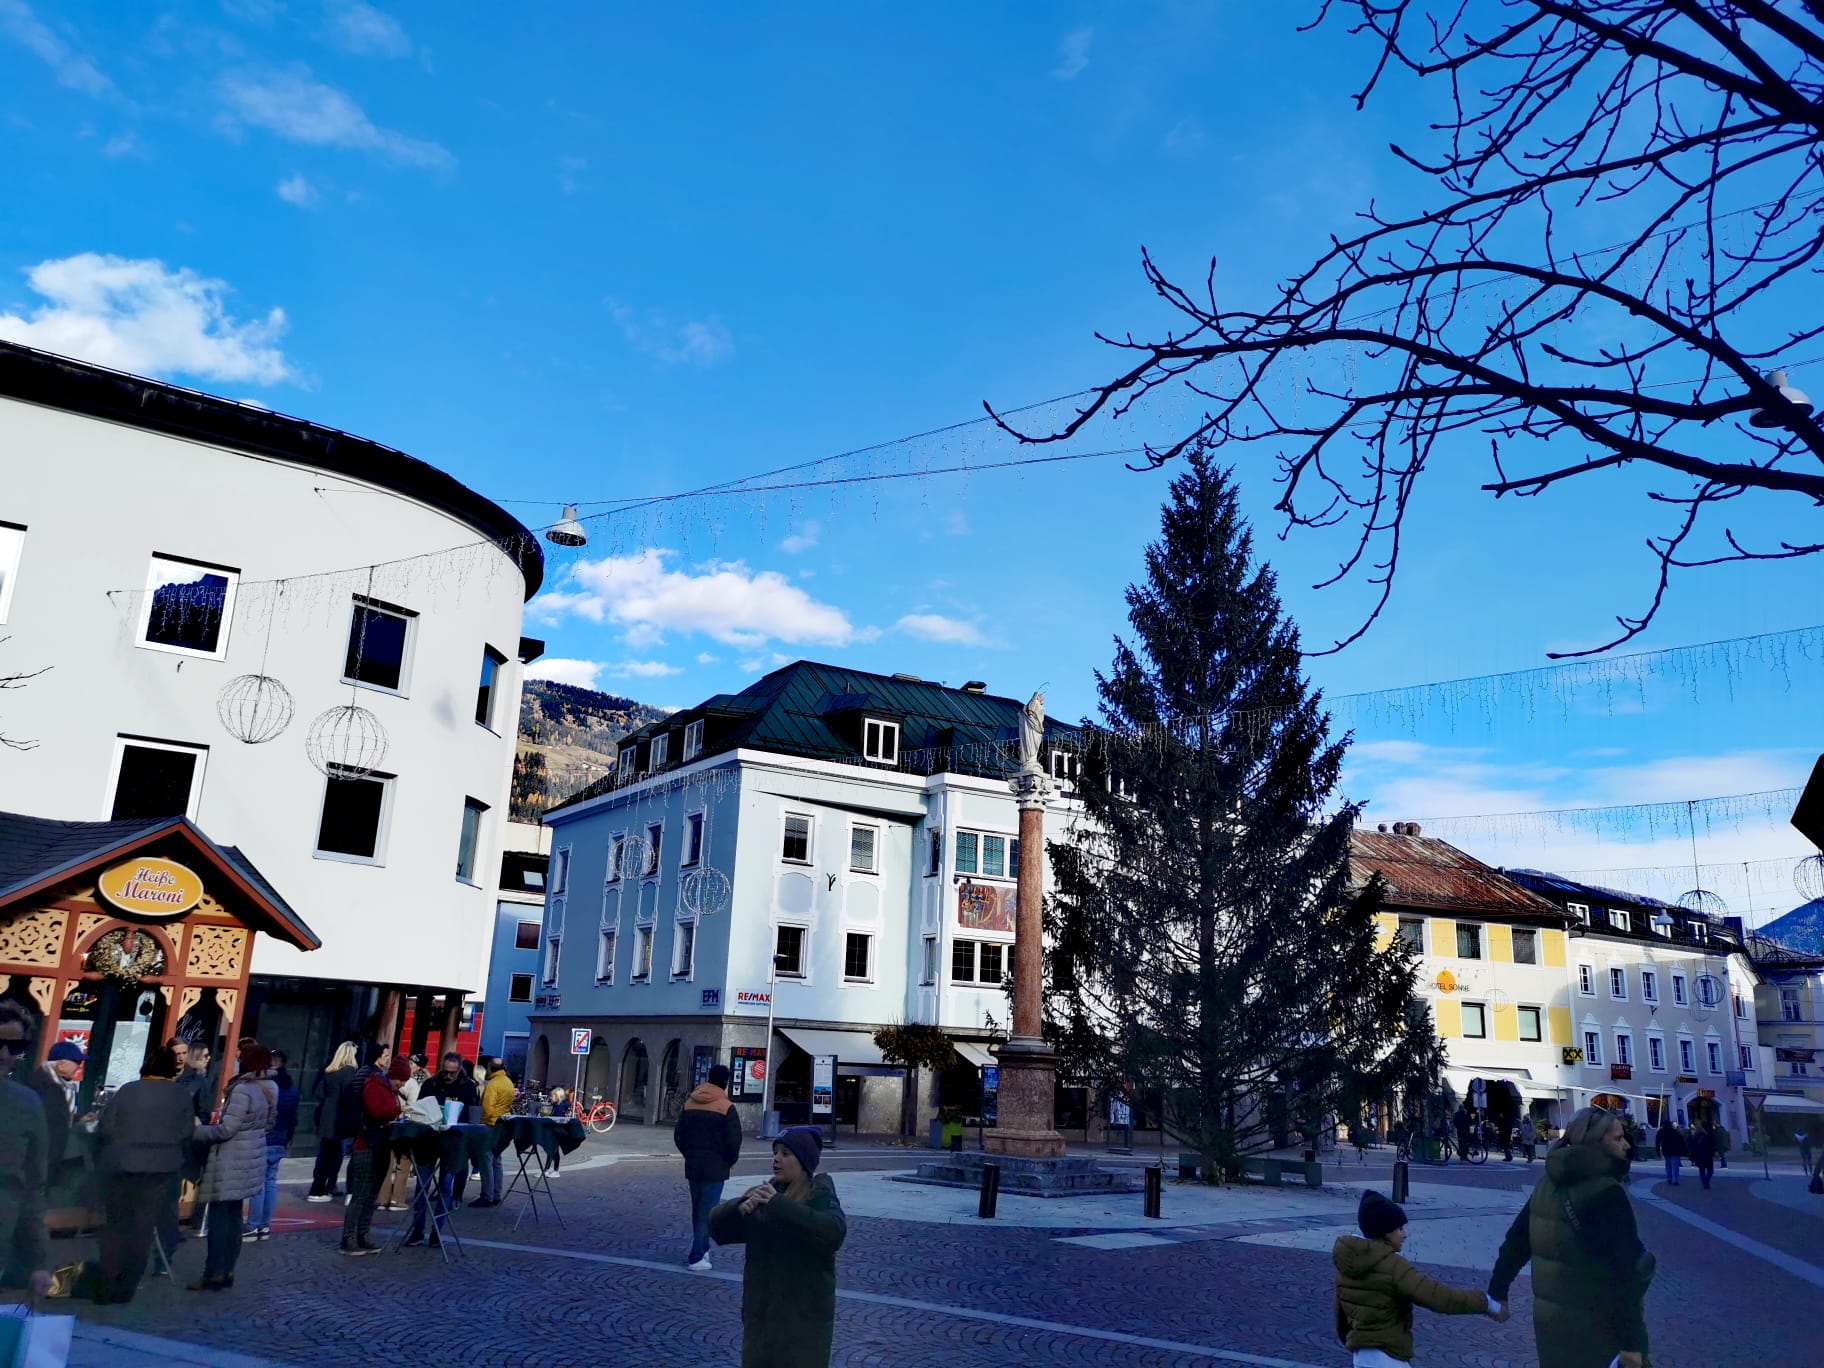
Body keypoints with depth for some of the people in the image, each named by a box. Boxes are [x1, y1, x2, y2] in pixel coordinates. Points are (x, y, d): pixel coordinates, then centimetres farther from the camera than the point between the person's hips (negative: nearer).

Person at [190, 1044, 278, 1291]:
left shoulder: (243, 1090, -22)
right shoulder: (270, 1088, 6)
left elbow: (226, 1130, -21)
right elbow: (270, 1122, 17)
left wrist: (197, 1131, -9)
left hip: (231, 1162, -9)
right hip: (251, 1159, 9)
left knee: (220, 1217, -1)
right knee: (233, 1216, 15)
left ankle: (214, 1275, 4)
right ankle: (227, 1272, 21)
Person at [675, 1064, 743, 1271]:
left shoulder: (689, 1103, 4)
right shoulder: (726, 1107, -13)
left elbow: (678, 1135, 8)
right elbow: (734, 1140, -15)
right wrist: (730, 1161, 2)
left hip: (692, 1167, 6)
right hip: (715, 1168, -5)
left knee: (698, 1209, 18)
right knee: (707, 1212, -2)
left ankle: (702, 1248, 29)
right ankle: (696, 1257, -5)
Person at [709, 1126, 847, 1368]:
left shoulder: (820, 1198, -10)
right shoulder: (767, 1193, 6)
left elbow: (834, 1231, -32)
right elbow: (716, 1226, 2)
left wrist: (779, 1205, -33)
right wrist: (740, 1207, -20)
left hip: (803, 1316, -5)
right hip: (760, 1312, 6)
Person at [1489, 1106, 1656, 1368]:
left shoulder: (1549, 1182, 5)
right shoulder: (1606, 1193, -19)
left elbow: (1517, 1241, 10)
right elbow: (1621, 1272, -23)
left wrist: (1497, 1291, 18)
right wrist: (1631, 1341, -21)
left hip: (1550, 1318, 7)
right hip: (1596, 1327, -7)